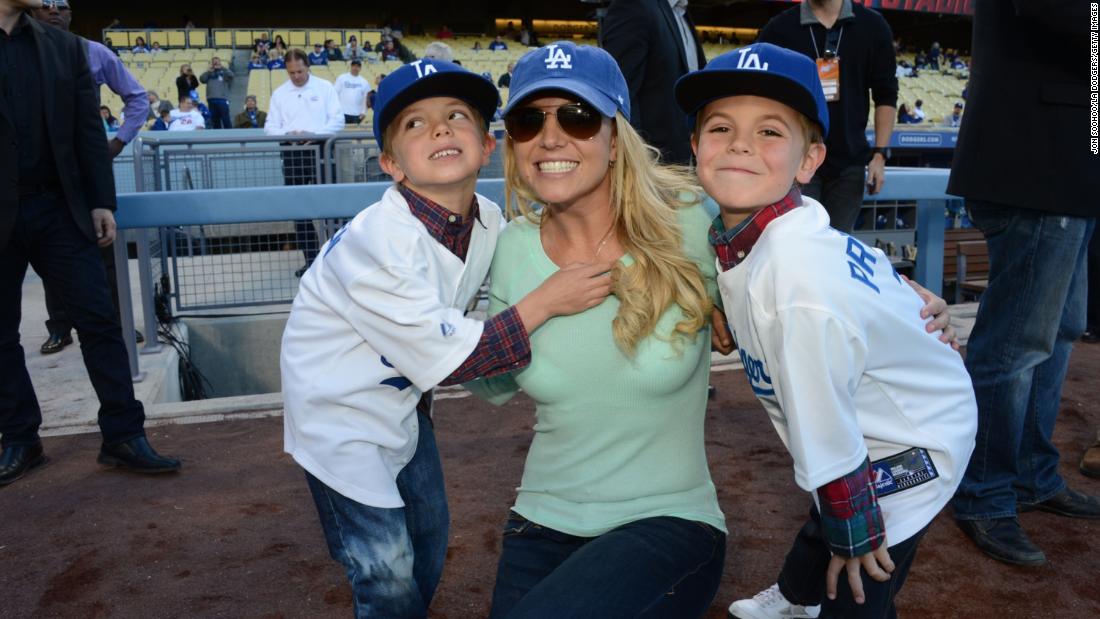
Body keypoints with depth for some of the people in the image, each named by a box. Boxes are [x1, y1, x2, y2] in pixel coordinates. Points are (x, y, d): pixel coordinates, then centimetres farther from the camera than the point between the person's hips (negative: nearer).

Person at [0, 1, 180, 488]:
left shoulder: (64, 47, 7)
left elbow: (88, 130, 8)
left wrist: (102, 202, 3)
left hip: (58, 208, 2)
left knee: (99, 320, 0)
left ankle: (123, 436, 8)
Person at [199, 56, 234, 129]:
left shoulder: (224, 72, 8)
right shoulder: (209, 73, 16)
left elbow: (231, 75, -11)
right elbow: (202, 79, 3)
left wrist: (222, 67, -9)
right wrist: (209, 70, -3)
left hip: (222, 99, -3)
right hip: (211, 100, 3)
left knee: (226, 120, -8)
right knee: (215, 120, 7)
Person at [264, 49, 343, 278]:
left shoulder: (325, 87, 4)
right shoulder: (279, 93, 11)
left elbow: (338, 119, -1)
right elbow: (270, 126, 9)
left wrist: (315, 134, -15)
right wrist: (287, 135, -12)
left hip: (319, 150, -3)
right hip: (292, 153, 3)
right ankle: (310, 259, 11)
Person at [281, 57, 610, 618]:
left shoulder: (489, 222, -10)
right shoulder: (376, 241, -31)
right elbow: (445, 359, -29)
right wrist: (547, 302, -28)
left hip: (402, 398, 7)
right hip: (340, 410, -7)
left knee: (429, 546, 19)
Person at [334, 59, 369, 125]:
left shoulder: (364, 82, 7)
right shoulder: (342, 78, 2)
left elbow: (366, 98, 7)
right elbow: (336, 94, 1)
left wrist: (364, 112, -1)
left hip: (357, 114, 2)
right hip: (343, 112, -2)